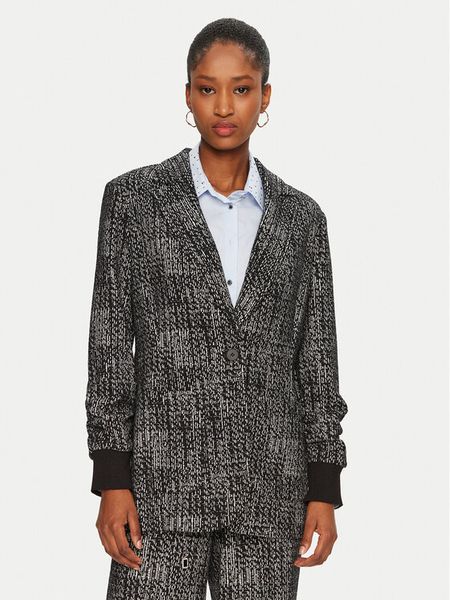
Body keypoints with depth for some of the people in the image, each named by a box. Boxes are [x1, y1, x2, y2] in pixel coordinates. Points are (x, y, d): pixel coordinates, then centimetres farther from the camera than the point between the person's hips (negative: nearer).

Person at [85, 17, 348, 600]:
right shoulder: (133, 197, 1)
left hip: (268, 488, 2)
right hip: (164, 479, -2)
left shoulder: (301, 217, 8)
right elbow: (110, 342, -1)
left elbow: (316, 359, 9)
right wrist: (112, 481, -7)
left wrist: (324, 490, 2)